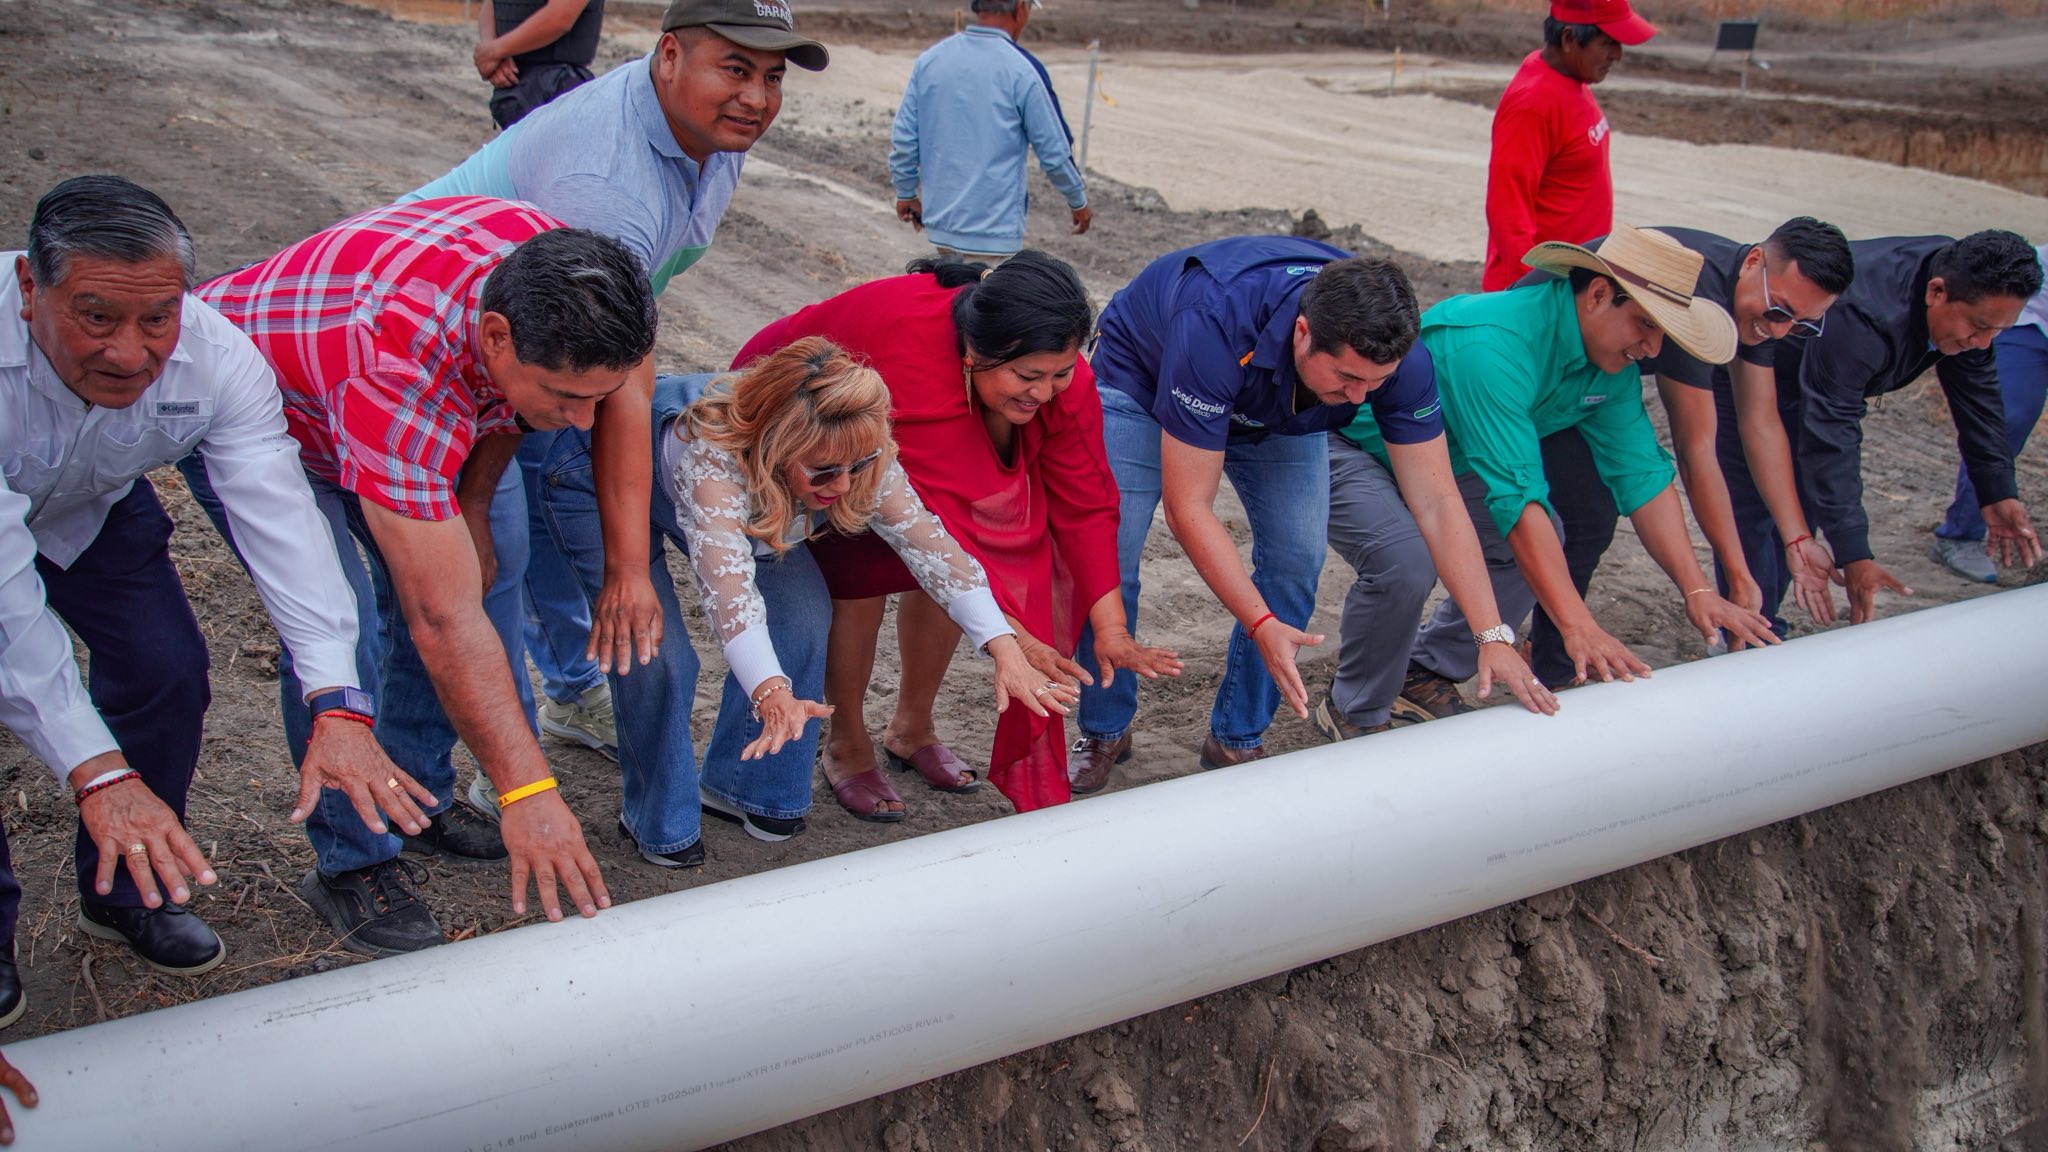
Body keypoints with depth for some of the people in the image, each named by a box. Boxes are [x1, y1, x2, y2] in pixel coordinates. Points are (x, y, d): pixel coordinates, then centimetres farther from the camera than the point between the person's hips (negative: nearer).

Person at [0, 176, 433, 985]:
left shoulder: (217, 357, -32)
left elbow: (277, 517, -38)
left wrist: (336, 705, -50)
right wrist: (97, 774, -51)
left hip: (92, 509, 4)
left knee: (167, 672, -6)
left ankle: (125, 893, 20)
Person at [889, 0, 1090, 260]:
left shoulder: (929, 59, 2)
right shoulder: (1022, 70, -13)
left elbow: (902, 137, 5)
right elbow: (1053, 151, -7)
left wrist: (906, 193, 19)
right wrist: (1079, 202, 9)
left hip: (940, 219, 5)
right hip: (995, 231, -5)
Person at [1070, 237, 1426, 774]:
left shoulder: (1388, 348, -32)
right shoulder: (1215, 327, -45)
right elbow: (1188, 507, -39)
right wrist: (1262, 626, -46)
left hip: (1279, 408, 4)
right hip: (1142, 377, -3)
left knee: (1297, 557, -11)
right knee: (1108, 558, -15)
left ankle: (1237, 739, 6)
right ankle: (1104, 731, 8)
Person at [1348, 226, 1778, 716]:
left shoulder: (1613, 362, -9)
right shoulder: (1496, 344, -37)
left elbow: (1642, 473, -6)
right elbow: (1516, 497, -41)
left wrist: (1698, 590, -14)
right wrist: (1579, 627, -44)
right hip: (1356, 443, -8)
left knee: (1542, 550, -3)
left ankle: (1427, 674, 11)